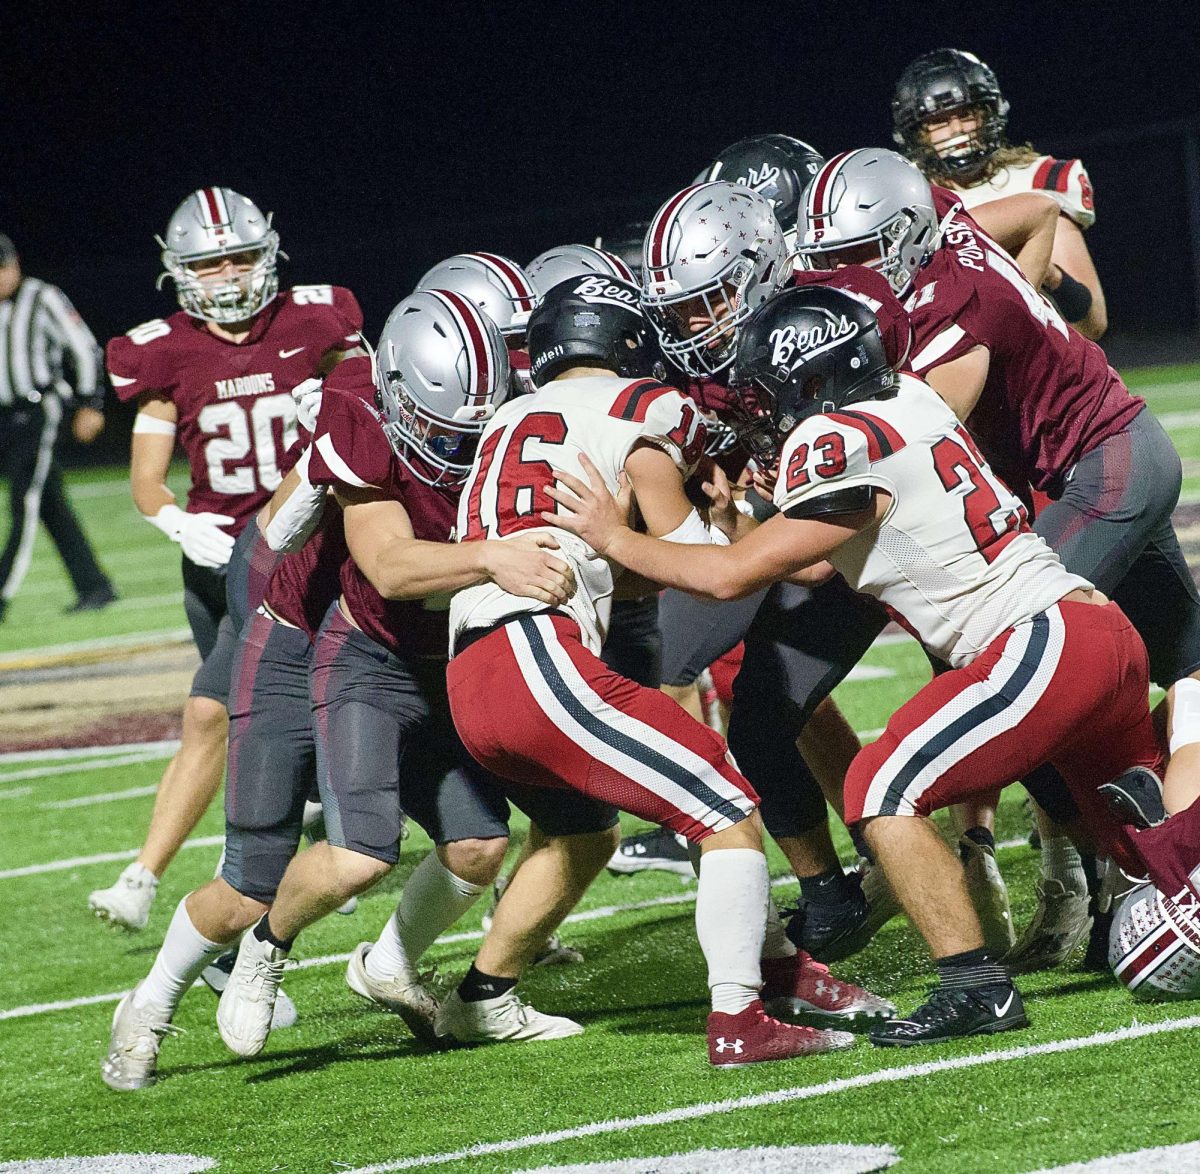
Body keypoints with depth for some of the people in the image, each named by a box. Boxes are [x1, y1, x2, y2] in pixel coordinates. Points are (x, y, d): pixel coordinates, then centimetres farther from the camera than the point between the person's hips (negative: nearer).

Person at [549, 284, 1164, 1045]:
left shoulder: (842, 444, -12)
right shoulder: (909, 402, 14)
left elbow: (733, 576, -9)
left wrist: (616, 539, 1)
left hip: (1045, 642, -9)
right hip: (1108, 634, 9)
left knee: (885, 792, -11)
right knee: (1141, 839, 22)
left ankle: (975, 988, -14)